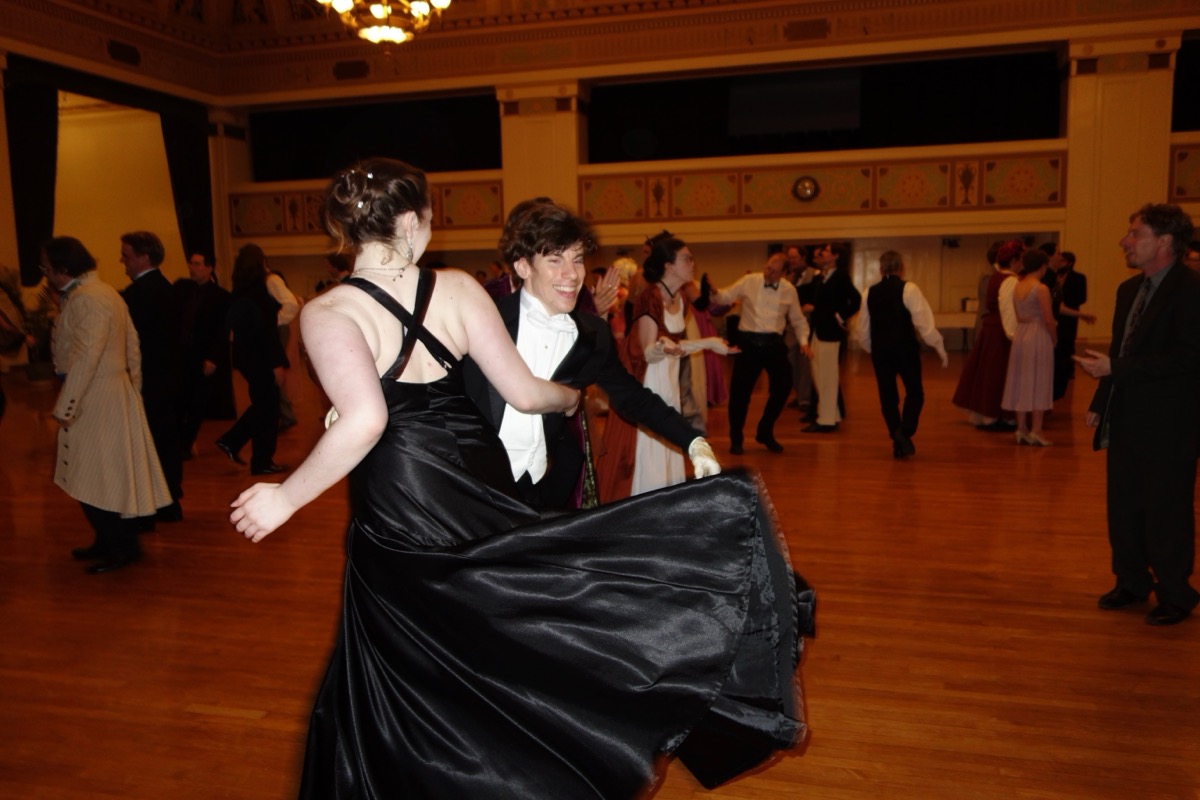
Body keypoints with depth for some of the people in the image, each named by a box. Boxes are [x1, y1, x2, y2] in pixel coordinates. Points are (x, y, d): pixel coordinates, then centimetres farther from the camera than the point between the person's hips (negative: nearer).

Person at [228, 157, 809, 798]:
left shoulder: (327, 313, -13)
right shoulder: (456, 287, -3)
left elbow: (365, 420, -29)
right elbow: (525, 393, -2)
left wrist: (287, 498, -17)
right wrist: (570, 398, 19)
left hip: (395, 514, -3)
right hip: (474, 485, 3)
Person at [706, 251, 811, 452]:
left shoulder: (789, 290, 5)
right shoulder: (749, 281, 0)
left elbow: (798, 320, 13)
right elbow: (725, 297, 0)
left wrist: (804, 341, -1)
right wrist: (713, 293, -21)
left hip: (774, 343, 2)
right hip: (748, 342, -2)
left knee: (783, 387, 0)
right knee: (740, 390, -2)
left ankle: (765, 432, 24)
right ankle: (735, 438, 18)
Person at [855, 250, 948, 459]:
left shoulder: (870, 293, 5)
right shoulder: (909, 289, -7)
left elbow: (862, 331, 10)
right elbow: (924, 323, -11)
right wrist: (941, 349, -3)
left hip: (880, 350, 3)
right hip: (905, 348, -3)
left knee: (887, 396, 12)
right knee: (914, 393, 10)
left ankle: (897, 435, 5)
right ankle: (905, 432, -8)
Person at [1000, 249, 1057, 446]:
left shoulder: (1017, 286, 6)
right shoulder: (1041, 288, -13)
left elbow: (1017, 316, 7)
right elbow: (1048, 319, -12)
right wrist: (1054, 339, 1)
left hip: (1020, 335, 6)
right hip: (1038, 335, -6)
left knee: (1020, 383, 9)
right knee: (1038, 383, 0)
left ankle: (1021, 429, 13)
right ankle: (1036, 431, 1)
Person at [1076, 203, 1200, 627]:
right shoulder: (1129, 289, 12)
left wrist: (1114, 369, -23)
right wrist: (1099, 403, 11)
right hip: (1125, 420, 8)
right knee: (1123, 507, 15)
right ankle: (1132, 583, 30)